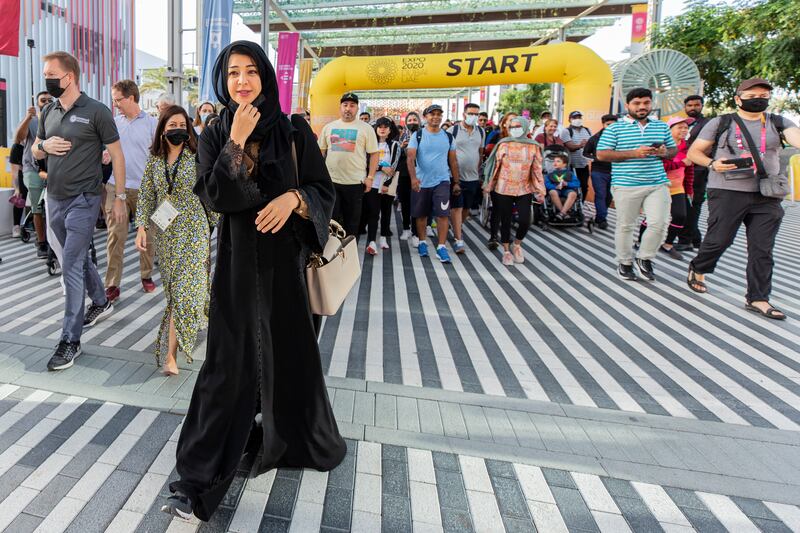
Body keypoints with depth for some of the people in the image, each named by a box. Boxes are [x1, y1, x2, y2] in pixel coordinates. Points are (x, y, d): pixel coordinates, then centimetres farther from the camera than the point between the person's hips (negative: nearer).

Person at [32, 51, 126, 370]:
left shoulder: (96, 112, -8)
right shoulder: (48, 112, 11)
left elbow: (116, 155, -5)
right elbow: (35, 152, 20)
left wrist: (119, 197, -7)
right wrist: (43, 145, -5)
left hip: (83, 200, -7)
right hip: (54, 199, 7)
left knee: (72, 266, -9)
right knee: (78, 257, 18)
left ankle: (70, 339, -2)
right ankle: (101, 303, 40)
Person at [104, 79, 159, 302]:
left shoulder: (151, 123, 2)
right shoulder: (112, 122, 9)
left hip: (144, 187, -1)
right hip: (115, 187, 1)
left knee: (147, 234, 7)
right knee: (115, 235, -4)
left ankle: (147, 276, 25)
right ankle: (112, 284, 1)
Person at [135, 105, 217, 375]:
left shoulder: (196, 157, -4)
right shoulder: (154, 159, 7)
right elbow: (146, 196, 8)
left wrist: (215, 225, 0)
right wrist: (142, 227, -1)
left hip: (193, 229, -5)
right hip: (165, 231, 5)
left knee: (183, 288, -11)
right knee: (173, 286, 11)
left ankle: (171, 353, -10)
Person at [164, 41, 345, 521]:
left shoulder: (295, 130, 1)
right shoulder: (215, 136, 3)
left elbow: (324, 190, -1)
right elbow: (214, 197, -10)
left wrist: (293, 197, -20)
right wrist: (236, 143, -16)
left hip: (286, 257, 0)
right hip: (238, 260, 0)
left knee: (291, 351, 9)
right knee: (230, 361, 1)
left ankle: (298, 436, 37)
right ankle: (199, 478, 13)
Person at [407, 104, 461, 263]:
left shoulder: (448, 137, 6)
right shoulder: (417, 135, -2)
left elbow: (453, 161, 11)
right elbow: (410, 158, -11)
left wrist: (456, 182, 10)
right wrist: (413, 178, -26)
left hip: (442, 181, 1)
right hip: (421, 182, 0)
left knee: (442, 214, -9)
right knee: (421, 214, 10)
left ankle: (441, 247, -3)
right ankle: (422, 242, 28)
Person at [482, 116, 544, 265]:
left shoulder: (533, 146, 2)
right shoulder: (503, 144, 0)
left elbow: (537, 170, 4)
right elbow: (495, 166, 4)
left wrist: (540, 191, 2)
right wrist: (488, 185, 5)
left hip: (524, 190, 0)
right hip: (503, 190, 0)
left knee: (524, 221, -6)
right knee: (505, 221, 5)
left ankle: (517, 244, 24)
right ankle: (506, 251, 23)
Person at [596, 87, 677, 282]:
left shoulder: (661, 126, 14)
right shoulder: (615, 128, 0)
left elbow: (673, 150, 22)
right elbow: (601, 155, -7)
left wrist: (665, 152, -4)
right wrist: (633, 153, -14)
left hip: (658, 184, 4)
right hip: (626, 185, -3)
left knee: (659, 224, -4)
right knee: (625, 226, 5)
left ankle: (645, 258, 18)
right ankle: (625, 262, 22)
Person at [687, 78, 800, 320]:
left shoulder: (779, 123, 11)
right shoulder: (720, 123, 5)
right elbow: (694, 152, 5)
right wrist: (712, 164, -15)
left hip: (767, 196, 3)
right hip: (727, 193, -3)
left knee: (762, 249, 2)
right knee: (719, 240, -1)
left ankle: (757, 299, 10)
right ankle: (697, 269, 28)